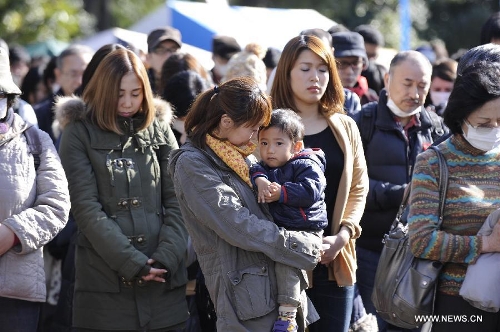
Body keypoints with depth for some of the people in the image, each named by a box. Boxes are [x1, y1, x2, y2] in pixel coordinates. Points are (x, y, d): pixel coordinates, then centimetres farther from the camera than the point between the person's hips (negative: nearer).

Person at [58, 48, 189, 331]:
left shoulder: (159, 129, 10)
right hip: (105, 282, -2)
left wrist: (166, 257, -10)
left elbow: (177, 200, 4)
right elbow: (86, 208, -7)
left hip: (164, 280, 2)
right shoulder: (80, 134, 1)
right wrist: (133, 263, -12)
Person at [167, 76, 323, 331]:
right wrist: (311, 248, -13)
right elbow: (240, 227, -18)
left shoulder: (242, 156, 14)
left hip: (282, 284, 8)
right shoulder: (192, 164, -11)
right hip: (245, 297, -8)